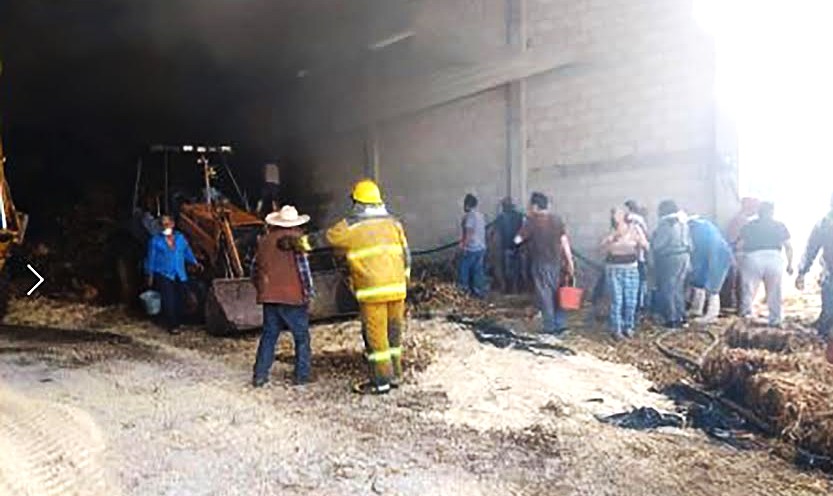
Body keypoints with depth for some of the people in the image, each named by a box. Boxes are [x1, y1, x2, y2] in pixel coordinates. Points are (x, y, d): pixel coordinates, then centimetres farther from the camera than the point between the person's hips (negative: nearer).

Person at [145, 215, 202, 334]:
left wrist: (195, 263, 0)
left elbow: (187, 252, 14)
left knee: (180, 300, 6)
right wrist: (150, 275, 2)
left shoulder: (180, 238, 9)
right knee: (169, 301, -11)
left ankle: (177, 322, 22)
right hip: (164, 275, -4)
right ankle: (172, 326, -3)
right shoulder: (155, 240, 0)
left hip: (180, 276, 4)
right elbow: (151, 259, 3)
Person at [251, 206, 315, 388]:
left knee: (268, 336, 13)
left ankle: (260, 375, 11)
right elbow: (303, 267, -12)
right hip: (293, 297, -5)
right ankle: (302, 375, 8)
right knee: (301, 337, 7)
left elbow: (255, 269, 13)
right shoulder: (295, 238, -8)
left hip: (269, 297, 5)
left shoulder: (264, 240, 9)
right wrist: (309, 291, -2)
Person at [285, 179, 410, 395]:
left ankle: (381, 381, 8)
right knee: (394, 333, 15)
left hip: (372, 290, -5)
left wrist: (295, 242, 15)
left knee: (375, 336, 3)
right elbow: (405, 255, 12)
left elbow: (321, 239, 3)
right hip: (397, 288, 6)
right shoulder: (393, 223, 11)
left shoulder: (350, 227, -3)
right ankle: (395, 374, 24)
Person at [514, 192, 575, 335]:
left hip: (541, 263, -4)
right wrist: (570, 261, 6)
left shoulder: (532, 221, -11)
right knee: (557, 293, 14)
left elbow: (518, 240, -7)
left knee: (545, 295, 4)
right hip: (556, 261, 4)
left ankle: (550, 327, 8)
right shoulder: (557, 219, 2)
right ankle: (561, 324, 15)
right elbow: (564, 241, 1)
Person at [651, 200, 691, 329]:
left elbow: (657, 244, -16)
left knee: (667, 289, -1)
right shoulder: (683, 223, 10)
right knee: (678, 287, 16)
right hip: (684, 257, 8)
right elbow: (689, 243, 14)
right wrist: (687, 258, 21)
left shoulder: (665, 224, -15)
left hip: (670, 258, -8)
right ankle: (681, 316, 19)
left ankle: (672, 320, 0)